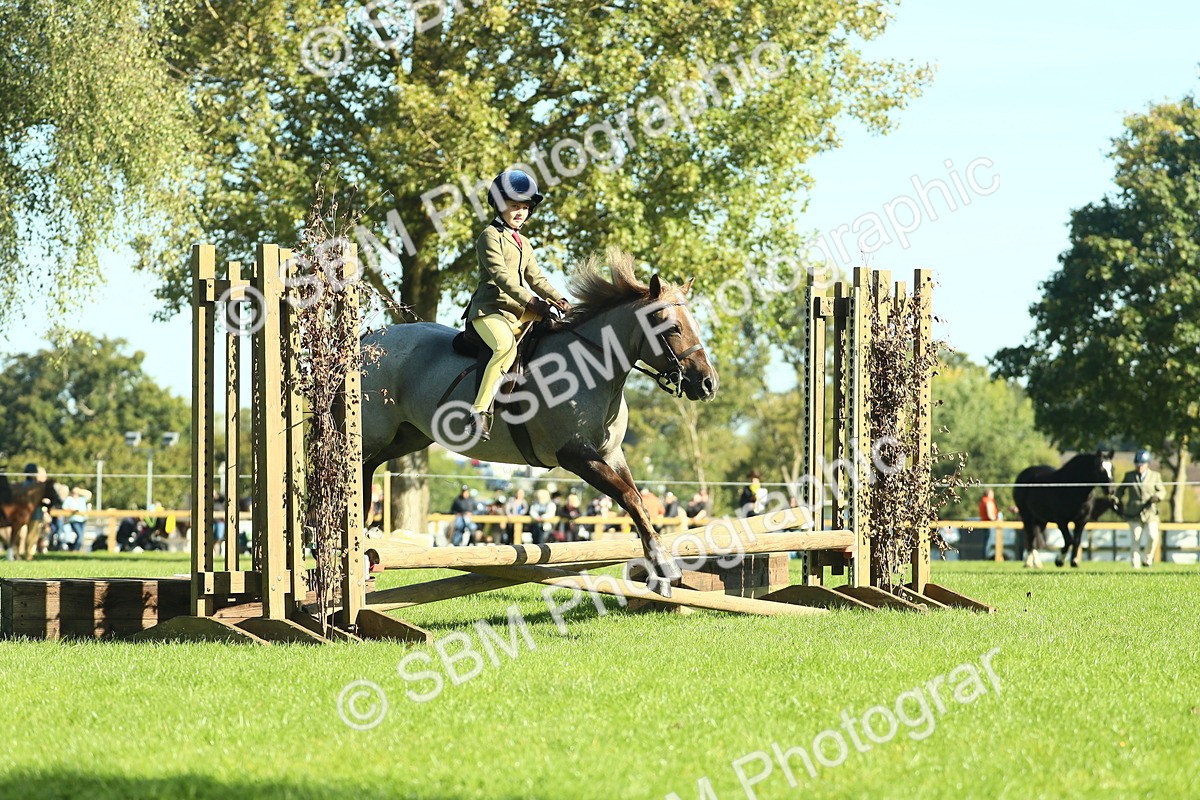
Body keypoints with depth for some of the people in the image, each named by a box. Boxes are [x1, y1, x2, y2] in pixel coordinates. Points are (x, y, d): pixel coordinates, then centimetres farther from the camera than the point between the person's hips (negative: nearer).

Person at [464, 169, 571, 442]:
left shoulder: (524, 244, 25)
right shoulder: (491, 236, -3)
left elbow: (536, 278, 21)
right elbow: (501, 275, -15)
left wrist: (558, 299, 2)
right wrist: (531, 301, -25)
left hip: (519, 313, 9)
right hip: (490, 310, -9)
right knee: (506, 347, -36)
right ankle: (480, 411, -38)